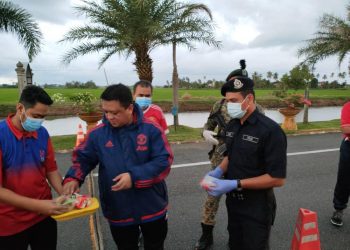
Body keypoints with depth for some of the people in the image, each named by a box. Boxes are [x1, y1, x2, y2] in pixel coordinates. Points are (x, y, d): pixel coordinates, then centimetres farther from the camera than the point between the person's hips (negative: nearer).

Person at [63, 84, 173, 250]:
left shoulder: (151, 130, -14)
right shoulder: (97, 134, -7)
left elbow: (164, 161, -16)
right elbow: (83, 159, 3)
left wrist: (135, 176, -26)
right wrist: (73, 178, -17)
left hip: (152, 207, -1)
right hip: (118, 211, 2)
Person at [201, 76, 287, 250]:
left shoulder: (270, 130, -22)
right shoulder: (231, 126, 0)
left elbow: (277, 178, -22)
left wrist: (235, 184, -26)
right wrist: (219, 171, -6)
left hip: (256, 208, -6)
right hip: (233, 202, 7)